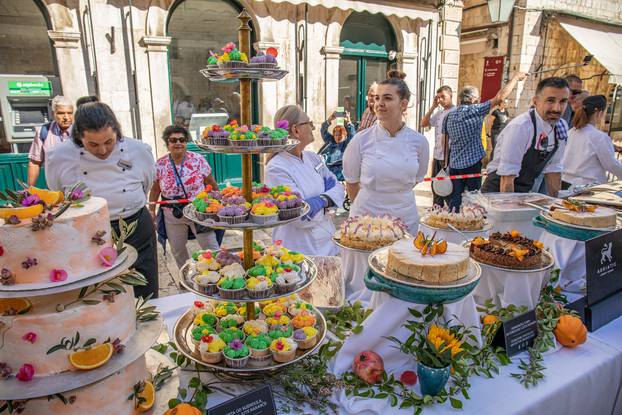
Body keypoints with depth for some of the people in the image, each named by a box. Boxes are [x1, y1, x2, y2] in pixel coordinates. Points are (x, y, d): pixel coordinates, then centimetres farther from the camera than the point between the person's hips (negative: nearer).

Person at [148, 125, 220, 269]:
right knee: (177, 251, 12)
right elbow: (155, 189, 8)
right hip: (172, 216, 2)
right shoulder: (160, 164, -2)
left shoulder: (198, 160, -6)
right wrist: (151, 210, 5)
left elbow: (211, 184, 1)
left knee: (211, 247, -4)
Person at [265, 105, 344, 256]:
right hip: (298, 248, -7)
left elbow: (338, 188, 3)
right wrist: (324, 202, -8)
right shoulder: (276, 169, -19)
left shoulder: (312, 157, 4)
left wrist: (322, 200, -15)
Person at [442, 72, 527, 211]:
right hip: (472, 164, -5)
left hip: (454, 165, 5)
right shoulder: (474, 111, -9)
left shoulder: (449, 116, 7)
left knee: (454, 201, 8)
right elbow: (500, 97, -9)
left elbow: (445, 142, 10)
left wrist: (446, 163, 16)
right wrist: (516, 77, 3)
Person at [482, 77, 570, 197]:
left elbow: (553, 169, 7)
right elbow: (507, 178, -22)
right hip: (499, 192, -6)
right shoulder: (519, 127, -22)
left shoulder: (561, 127, 0)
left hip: (528, 192, 6)